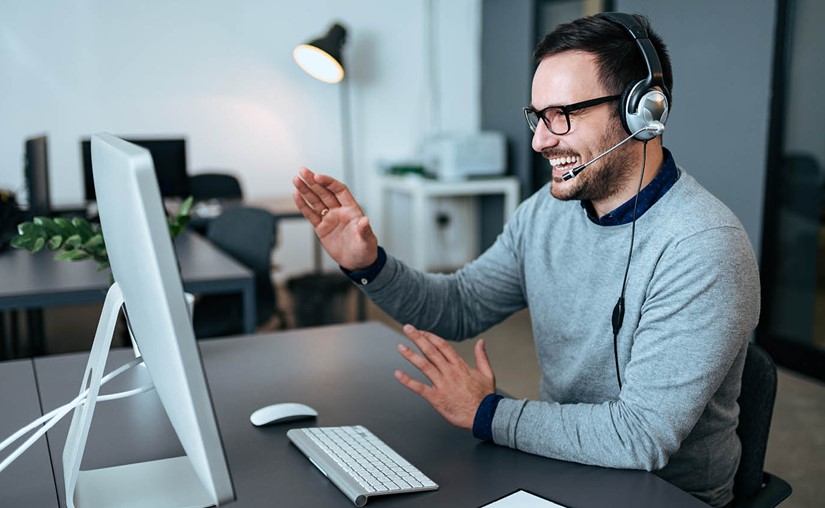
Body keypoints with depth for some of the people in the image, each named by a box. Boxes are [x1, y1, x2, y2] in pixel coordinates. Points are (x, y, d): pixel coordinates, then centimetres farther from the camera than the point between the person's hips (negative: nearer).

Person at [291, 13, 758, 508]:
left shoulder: (704, 249, -24)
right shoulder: (546, 212, -1)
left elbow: (643, 437, -26)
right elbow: (460, 306, 8)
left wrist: (487, 413, -18)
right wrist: (369, 265, -9)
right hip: (559, 465, 6)